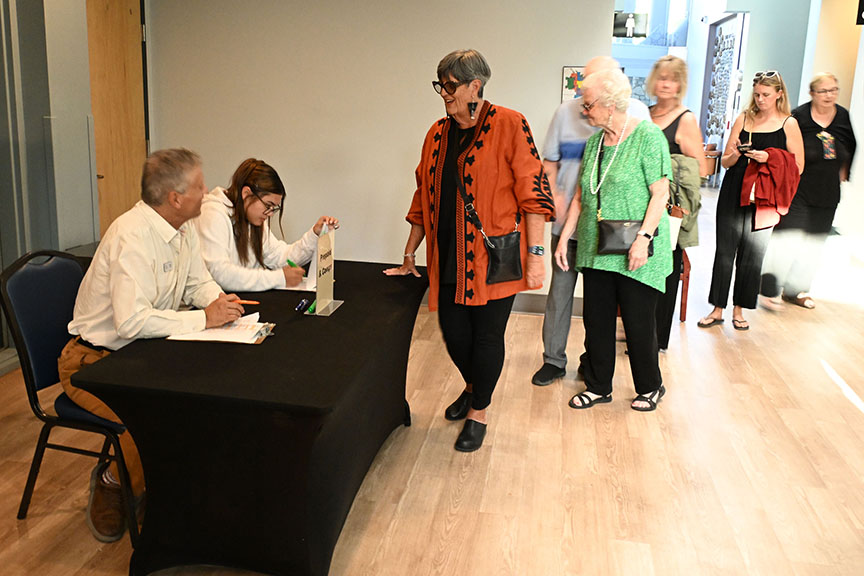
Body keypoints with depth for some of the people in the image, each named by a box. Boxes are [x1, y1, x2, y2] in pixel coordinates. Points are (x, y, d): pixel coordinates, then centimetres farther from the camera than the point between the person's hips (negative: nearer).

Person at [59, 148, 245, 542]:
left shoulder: (183, 228, 3)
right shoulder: (132, 234, -26)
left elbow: (199, 281, 16)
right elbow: (131, 321, -34)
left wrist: (219, 300, -8)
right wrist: (203, 318, -26)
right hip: (95, 361, -8)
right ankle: (111, 482, 1)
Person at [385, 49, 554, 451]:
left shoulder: (509, 126, -7)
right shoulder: (438, 134, 11)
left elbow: (533, 193, -9)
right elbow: (424, 198, 17)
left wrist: (536, 253, -13)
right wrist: (409, 255, 19)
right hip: (448, 259, 5)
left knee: (487, 335, 4)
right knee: (453, 333, 11)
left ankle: (479, 412, 26)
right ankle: (473, 387, 42)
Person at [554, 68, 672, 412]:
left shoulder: (647, 136, -8)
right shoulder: (594, 142, 11)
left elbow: (660, 193, -12)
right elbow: (581, 196, 13)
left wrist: (643, 238, -20)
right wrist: (564, 238, 9)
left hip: (635, 254, -6)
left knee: (638, 323, 4)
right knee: (597, 320, 11)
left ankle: (650, 387, 25)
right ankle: (598, 386, 27)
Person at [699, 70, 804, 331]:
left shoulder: (789, 124, 2)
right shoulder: (743, 119, 8)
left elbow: (798, 166, 0)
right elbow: (725, 161, 10)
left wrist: (768, 158, -14)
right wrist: (736, 154, -12)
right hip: (733, 194, 2)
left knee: (752, 255, 3)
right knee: (725, 251, 2)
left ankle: (738, 310, 17)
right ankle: (717, 309, 11)